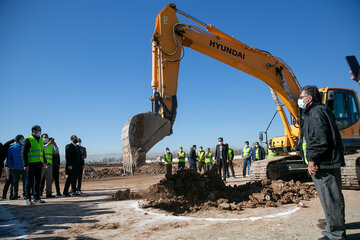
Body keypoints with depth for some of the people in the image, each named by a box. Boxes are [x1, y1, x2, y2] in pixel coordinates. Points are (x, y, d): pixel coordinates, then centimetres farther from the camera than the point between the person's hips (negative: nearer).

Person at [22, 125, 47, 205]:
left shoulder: (41, 140, 16)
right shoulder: (28, 139, -5)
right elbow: (24, 153, -9)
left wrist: (45, 161, 19)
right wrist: (25, 164, -15)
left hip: (39, 164, 6)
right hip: (31, 164, -6)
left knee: (38, 181, 9)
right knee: (29, 181, 0)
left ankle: (36, 197, 17)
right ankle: (28, 198, 8)